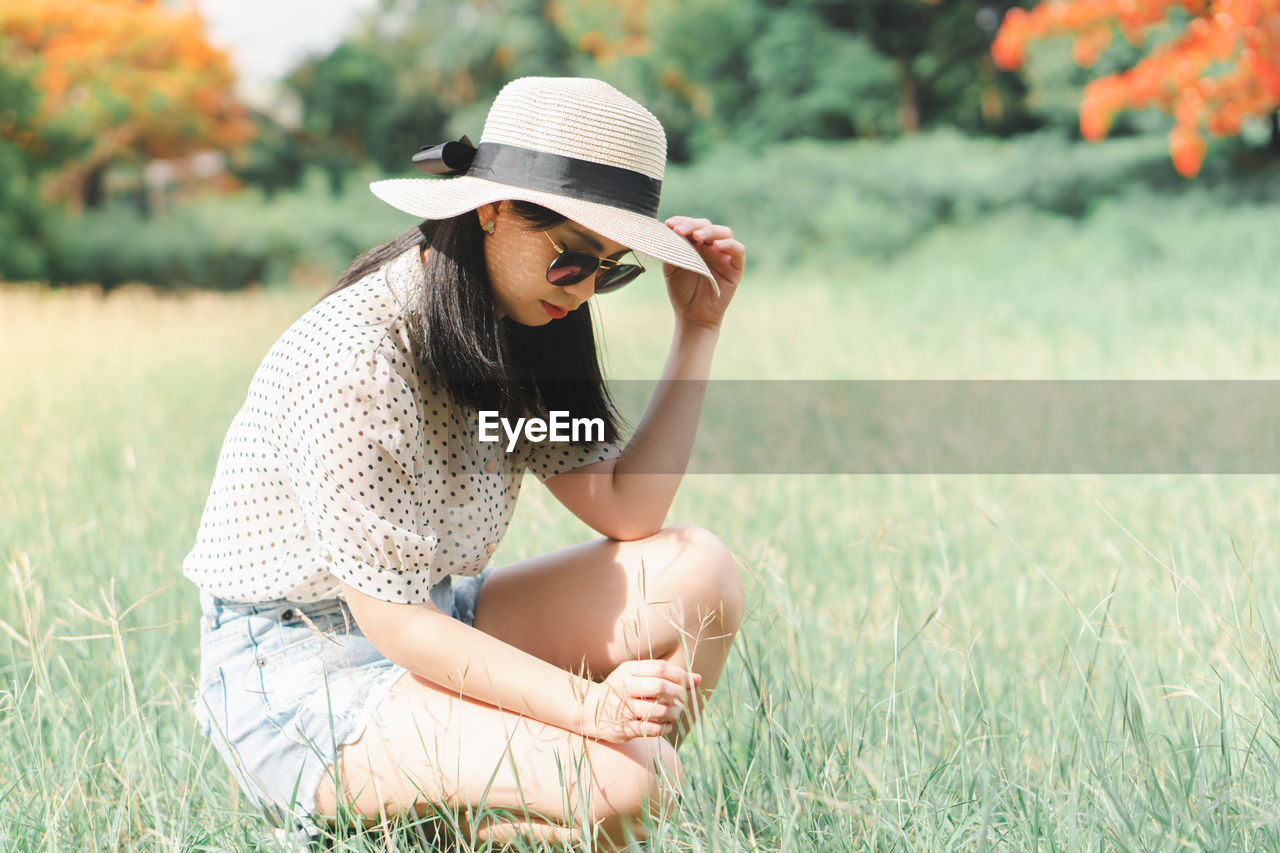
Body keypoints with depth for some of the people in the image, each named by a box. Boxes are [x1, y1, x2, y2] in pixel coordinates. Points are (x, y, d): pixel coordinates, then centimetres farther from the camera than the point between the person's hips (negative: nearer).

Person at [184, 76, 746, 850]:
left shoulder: (510, 335, 4)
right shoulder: (355, 360, -24)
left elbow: (628, 510, 0)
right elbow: (393, 621, -24)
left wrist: (699, 330, -2)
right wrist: (586, 707, -34)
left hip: (432, 630, 8)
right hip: (302, 680, -8)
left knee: (700, 572, -9)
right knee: (614, 791, -27)